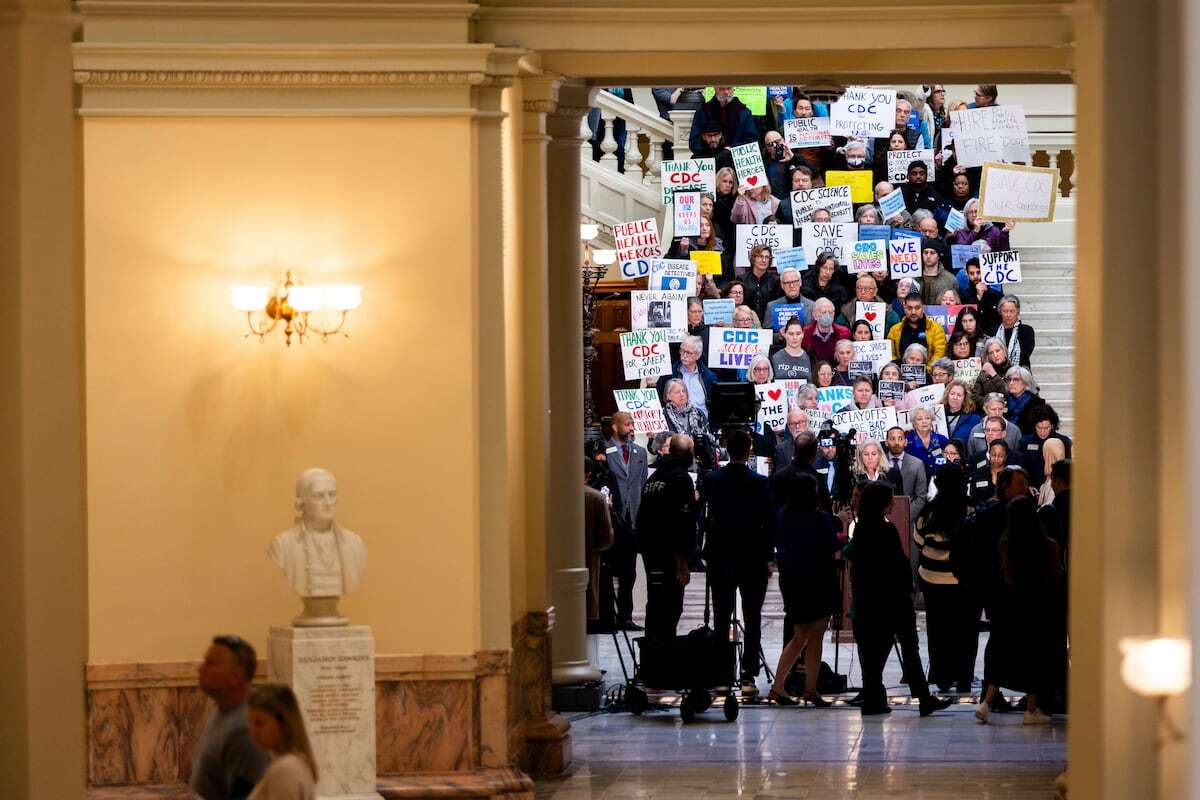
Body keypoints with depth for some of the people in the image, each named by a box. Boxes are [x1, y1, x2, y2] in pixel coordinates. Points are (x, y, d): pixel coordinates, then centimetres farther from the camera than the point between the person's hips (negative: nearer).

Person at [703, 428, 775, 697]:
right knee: (752, 621, 2)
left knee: (721, 619, 8)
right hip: (752, 559, -2)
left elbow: (707, 515, 6)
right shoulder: (759, 483, -9)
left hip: (720, 558, 2)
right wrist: (768, 558, 0)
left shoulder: (711, 480, -4)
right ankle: (748, 676, -4)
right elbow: (768, 521, -7)